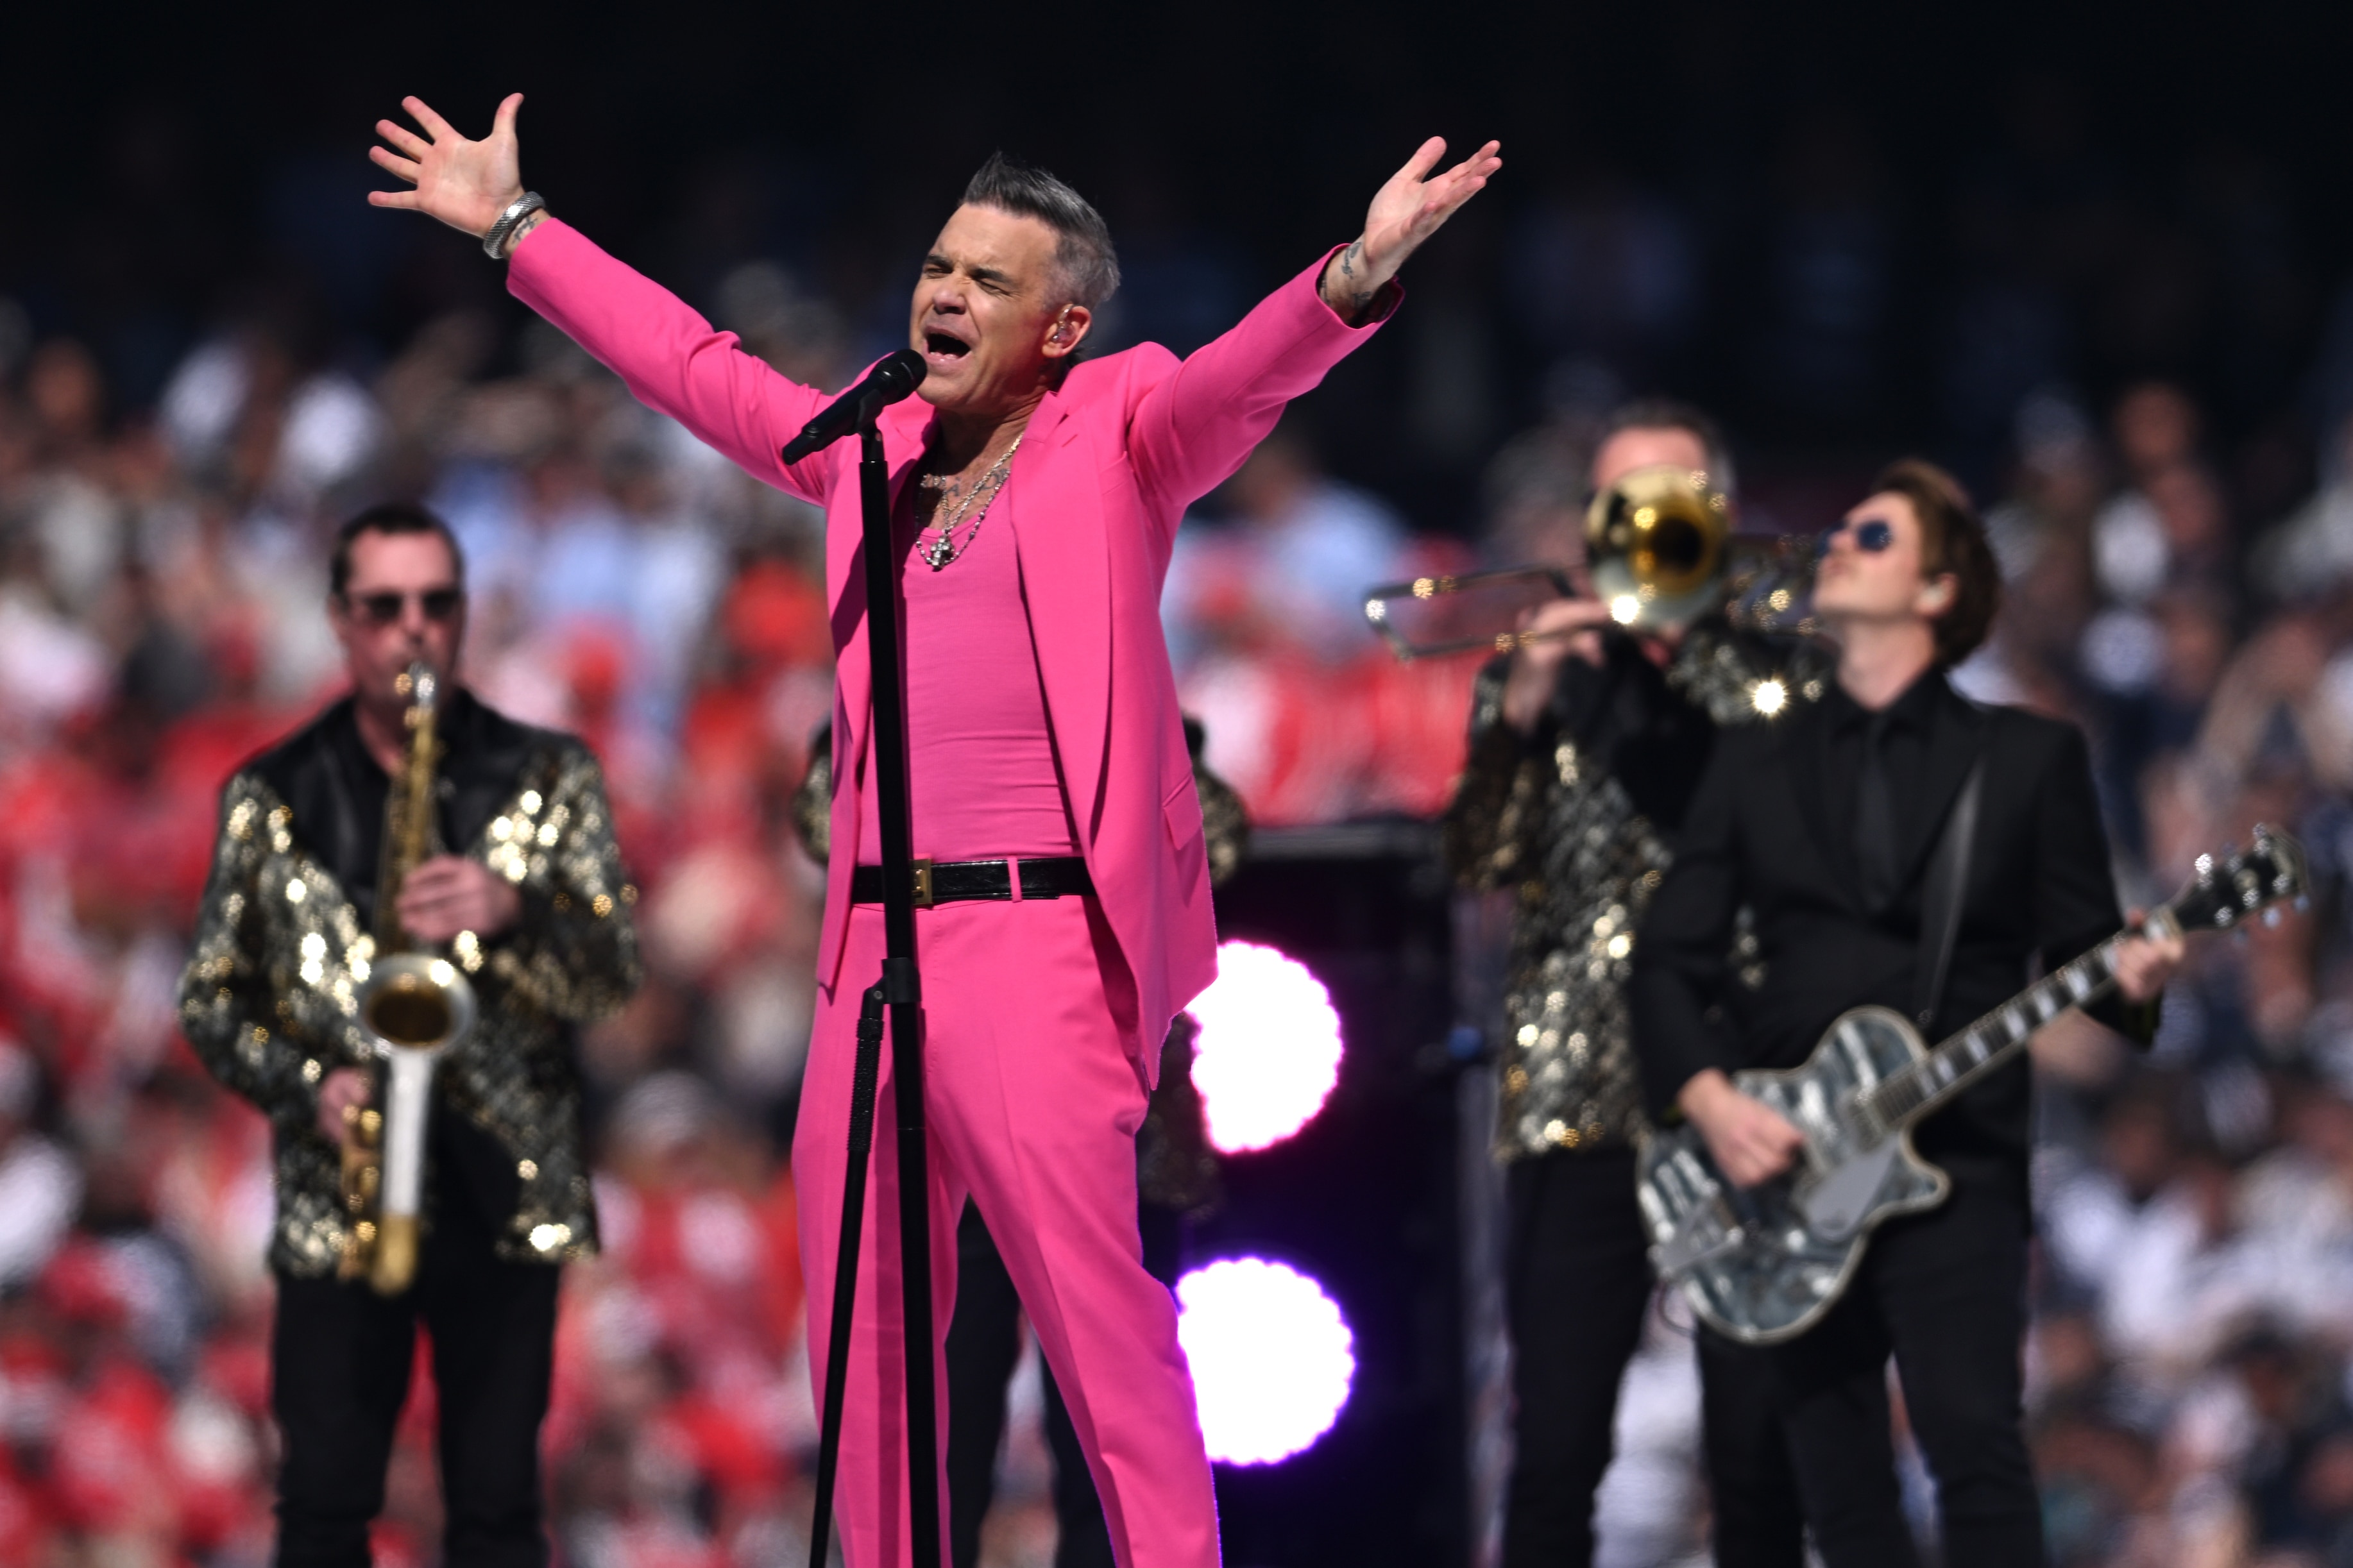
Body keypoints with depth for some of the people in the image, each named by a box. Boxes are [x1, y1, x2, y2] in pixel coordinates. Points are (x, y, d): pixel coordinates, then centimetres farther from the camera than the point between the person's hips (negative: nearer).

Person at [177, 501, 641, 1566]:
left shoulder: (548, 778, 7)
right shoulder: (270, 797, 8)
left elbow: (616, 969, -1)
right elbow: (210, 996, 9)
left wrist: (513, 911, -21)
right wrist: (306, 1088, -9)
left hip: (505, 1196, 0)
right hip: (335, 1202, 0)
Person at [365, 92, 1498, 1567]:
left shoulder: (1120, 432, 3)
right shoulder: (873, 446, 18)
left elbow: (1242, 380, -15)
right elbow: (695, 365, 28)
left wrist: (1357, 278, -34)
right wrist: (518, 228, 32)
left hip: (1039, 935, -7)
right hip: (874, 936, 7)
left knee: (1088, 1286, -15)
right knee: (862, 1315, 9)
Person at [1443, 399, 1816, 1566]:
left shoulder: (1766, 669, 11)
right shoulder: (1542, 672, 14)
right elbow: (1478, 859, 2)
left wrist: (1687, 629, -12)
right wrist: (1520, 714, -14)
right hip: (1580, 1105, 1)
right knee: (1555, 1452, -5)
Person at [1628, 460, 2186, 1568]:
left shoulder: (2029, 758, 9)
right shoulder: (1755, 763, 16)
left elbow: (2079, 945, 7)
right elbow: (1669, 957, 11)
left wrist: (2129, 978, -17)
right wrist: (1709, 1101, -7)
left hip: (1954, 1168, -3)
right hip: (1776, 1174, 3)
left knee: (1974, 1445, -21)